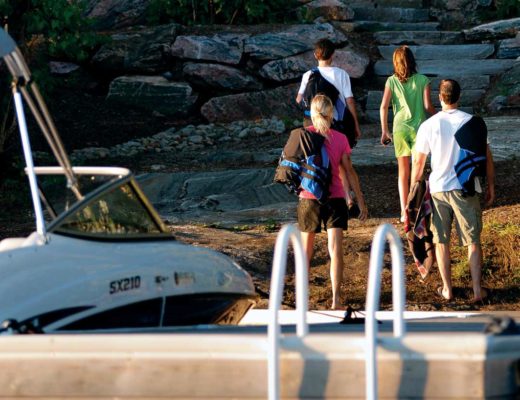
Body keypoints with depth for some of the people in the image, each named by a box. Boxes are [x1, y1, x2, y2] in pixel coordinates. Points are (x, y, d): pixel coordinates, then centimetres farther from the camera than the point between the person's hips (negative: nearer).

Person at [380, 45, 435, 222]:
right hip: (419, 128, -1)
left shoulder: (392, 81, -1)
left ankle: (404, 212, 8)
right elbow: (428, 106, -7)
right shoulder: (422, 80, -4)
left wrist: (384, 131, 3)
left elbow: (384, 106, -5)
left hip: (400, 128, 1)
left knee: (403, 172, 11)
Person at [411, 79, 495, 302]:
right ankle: (477, 290, 1)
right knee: (473, 241, 6)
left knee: (441, 241, 12)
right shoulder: (473, 123, -4)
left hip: (438, 189, 0)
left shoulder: (428, 126, -5)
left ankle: (447, 289, 16)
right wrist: (491, 187, 11)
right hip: (466, 190, 0)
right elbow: (487, 157, 0)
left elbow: (418, 162, -1)